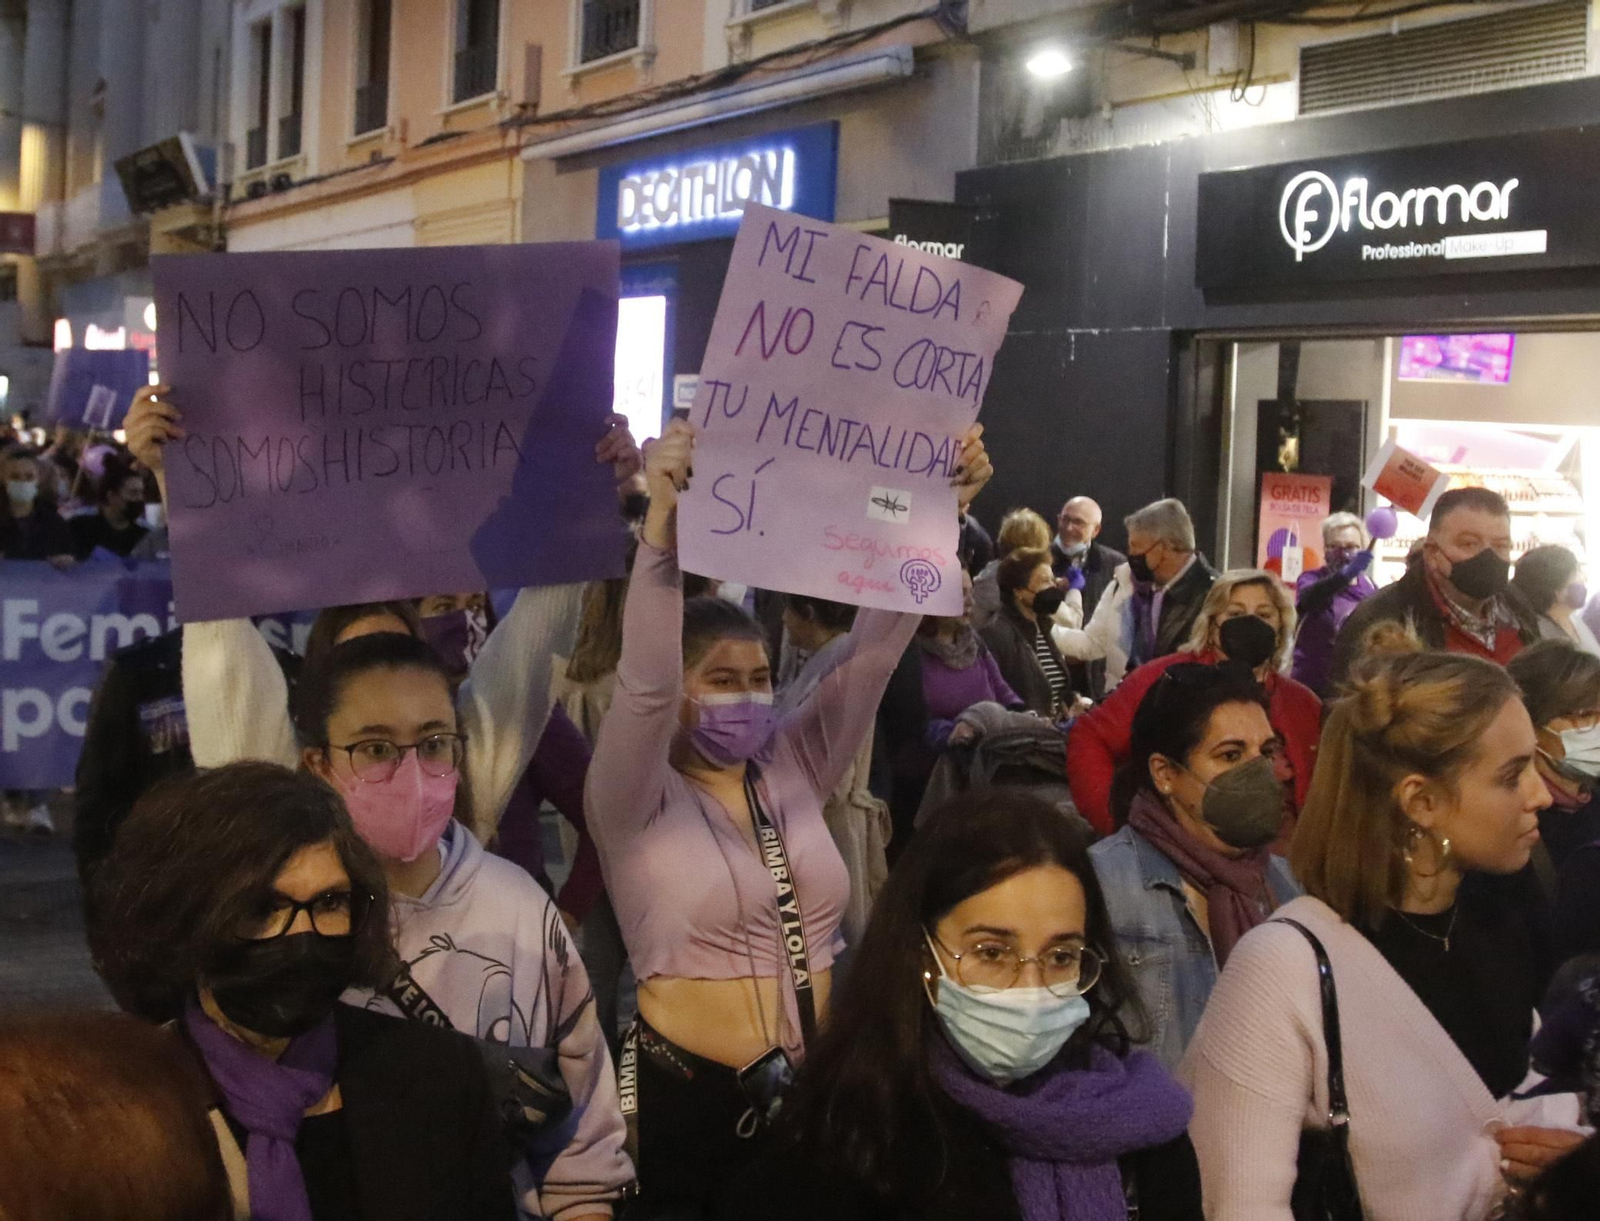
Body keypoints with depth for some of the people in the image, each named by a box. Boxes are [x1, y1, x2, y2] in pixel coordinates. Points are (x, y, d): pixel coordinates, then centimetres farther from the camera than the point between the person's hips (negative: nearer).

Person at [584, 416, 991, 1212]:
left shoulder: (794, 768, 5)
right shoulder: (633, 803, -8)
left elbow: (873, 649, -2)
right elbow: (642, 681, -25)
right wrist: (663, 520, -37)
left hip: (818, 1091, 5)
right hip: (689, 1099, -4)